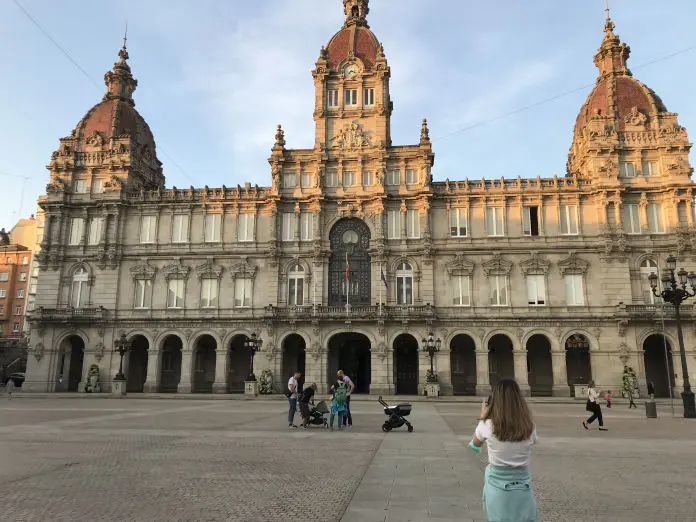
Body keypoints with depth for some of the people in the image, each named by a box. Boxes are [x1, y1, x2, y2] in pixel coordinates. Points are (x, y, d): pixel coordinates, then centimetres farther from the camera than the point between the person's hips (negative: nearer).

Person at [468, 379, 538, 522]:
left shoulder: (487, 426, -14)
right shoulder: (529, 427, -10)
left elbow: (475, 444, 8)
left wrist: (483, 416, 17)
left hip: (497, 487, -1)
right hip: (523, 487, 1)